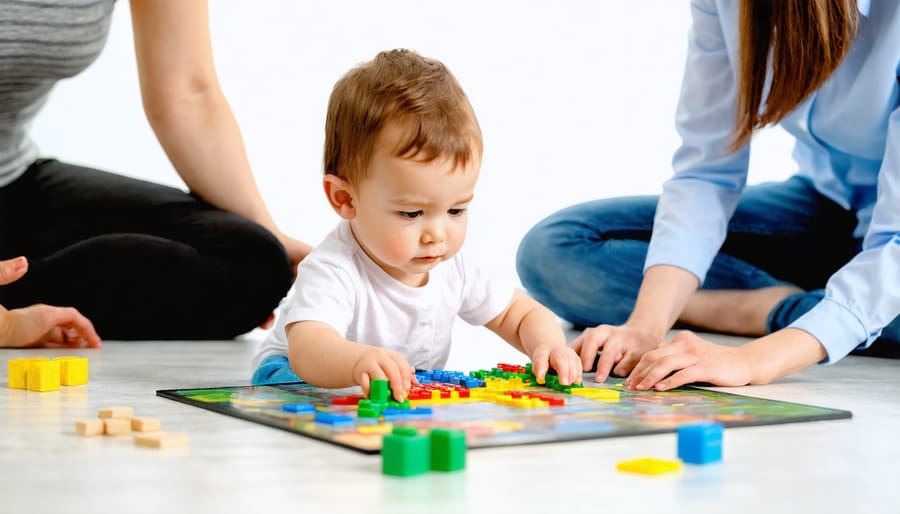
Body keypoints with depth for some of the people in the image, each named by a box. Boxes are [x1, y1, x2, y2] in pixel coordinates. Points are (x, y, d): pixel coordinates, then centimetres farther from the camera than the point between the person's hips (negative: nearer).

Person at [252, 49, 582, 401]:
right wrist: (358, 361, -74)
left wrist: (548, 344, -19)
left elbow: (521, 314, 6)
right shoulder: (333, 272, -31)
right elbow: (306, 348, -50)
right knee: (281, 377, -35)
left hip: (417, 395, 7)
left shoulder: (453, 268, -9)